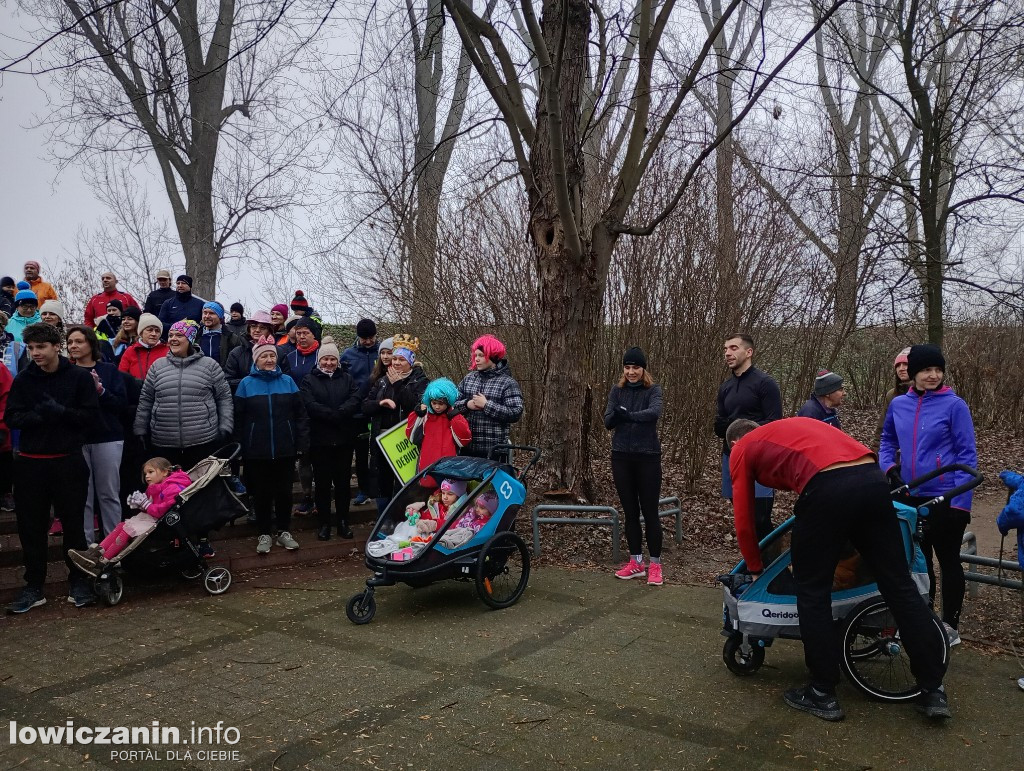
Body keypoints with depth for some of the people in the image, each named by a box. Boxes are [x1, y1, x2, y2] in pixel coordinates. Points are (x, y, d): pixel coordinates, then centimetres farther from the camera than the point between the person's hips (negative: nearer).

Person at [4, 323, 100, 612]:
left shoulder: (79, 377, -4)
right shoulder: (23, 379, 4)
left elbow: (90, 414, -7)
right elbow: (11, 417, 0)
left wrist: (59, 412, -22)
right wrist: (39, 416, -19)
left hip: (69, 460, -2)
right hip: (30, 462, 3)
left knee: (73, 522, 6)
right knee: (31, 525, 7)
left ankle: (78, 582, 19)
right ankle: (34, 587, 19)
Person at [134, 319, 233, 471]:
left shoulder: (209, 365, 3)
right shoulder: (157, 366, 10)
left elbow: (224, 398, 5)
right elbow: (145, 401, 14)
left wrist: (224, 428, -1)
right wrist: (141, 432, 11)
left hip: (203, 442, -2)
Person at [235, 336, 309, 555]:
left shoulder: (288, 381, 4)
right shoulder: (246, 384, 0)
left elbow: (300, 414, 3)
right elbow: (238, 419, 0)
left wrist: (302, 443, -2)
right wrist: (240, 447, -4)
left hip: (285, 449, 1)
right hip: (257, 451, -1)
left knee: (284, 491, 9)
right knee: (261, 493, 8)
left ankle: (284, 532, 23)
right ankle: (264, 534, 19)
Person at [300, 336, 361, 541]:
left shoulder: (346, 378, 11)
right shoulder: (309, 380, 4)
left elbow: (355, 400, -6)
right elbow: (310, 405, -13)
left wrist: (335, 414, -20)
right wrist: (336, 415, -19)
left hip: (344, 439, 2)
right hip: (320, 439, -2)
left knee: (343, 481, 7)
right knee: (322, 482, 5)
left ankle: (343, 521, 18)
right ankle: (324, 523, 15)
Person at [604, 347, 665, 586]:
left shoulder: (653, 390, -3)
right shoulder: (617, 391, 6)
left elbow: (655, 412, -24)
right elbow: (607, 422, -6)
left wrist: (628, 415, -37)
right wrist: (615, 415, -28)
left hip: (648, 456, -3)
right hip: (622, 456, 3)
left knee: (650, 511, 0)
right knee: (630, 511, 9)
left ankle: (655, 565, 8)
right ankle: (636, 562, 18)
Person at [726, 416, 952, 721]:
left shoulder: (741, 450, 21)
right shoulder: (795, 426, 38)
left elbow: (744, 521, 21)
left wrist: (755, 570, 36)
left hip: (827, 490, -6)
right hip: (873, 480, 6)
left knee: (812, 593, 10)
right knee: (900, 586, 13)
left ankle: (823, 694, 18)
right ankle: (933, 691, 22)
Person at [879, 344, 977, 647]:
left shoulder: (954, 405, -9)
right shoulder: (898, 404, 3)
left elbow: (967, 454, -9)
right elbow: (887, 440, 18)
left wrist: (960, 501, -14)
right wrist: (889, 467, 0)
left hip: (945, 498, -4)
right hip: (911, 497, 5)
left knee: (948, 560, 8)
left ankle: (950, 626, 20)